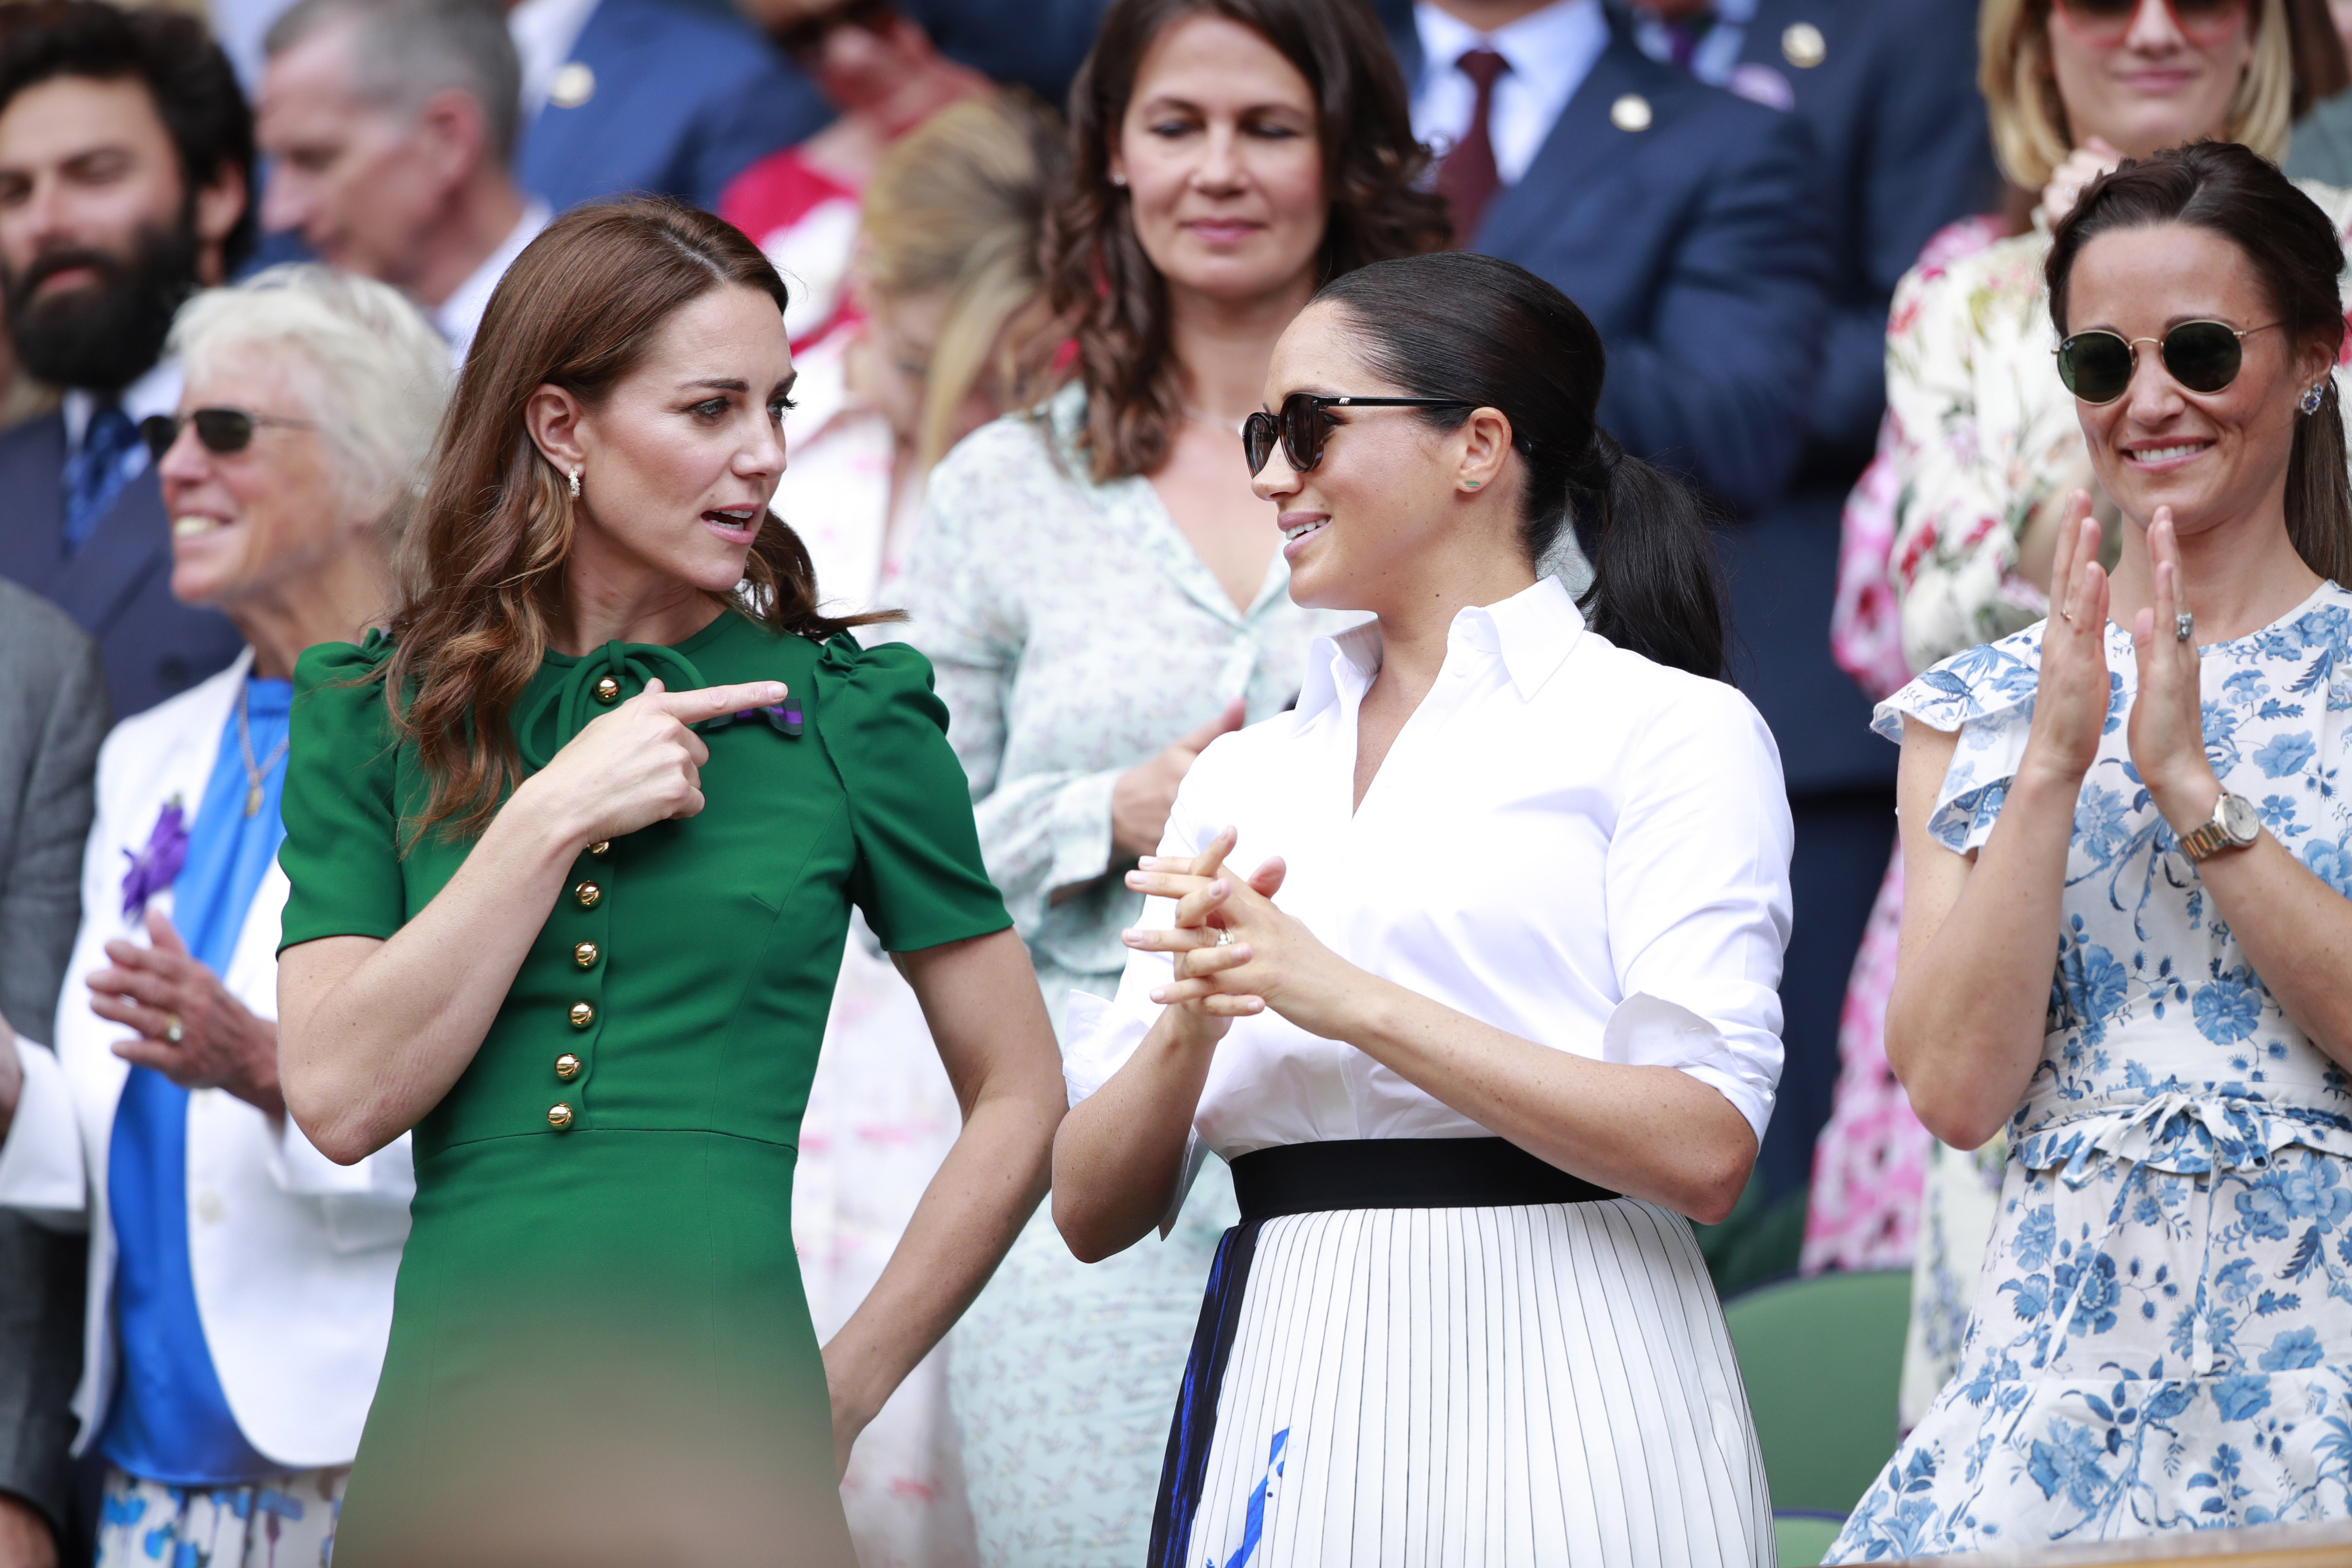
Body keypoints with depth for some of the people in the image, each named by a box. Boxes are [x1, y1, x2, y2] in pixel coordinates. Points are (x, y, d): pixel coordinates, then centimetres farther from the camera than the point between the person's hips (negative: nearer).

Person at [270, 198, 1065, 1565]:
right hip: (454, 1444, 1)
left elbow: (1020, 1098, 9)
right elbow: (343, 1097, -4)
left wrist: (846, 1390, 5)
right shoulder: (374, 717, 7)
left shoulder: (843, 712, 4)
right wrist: (553, 821, -8)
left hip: (722, 1448, -1)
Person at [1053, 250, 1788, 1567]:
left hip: (1550, 1389, -5)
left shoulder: (1671, 730, 0)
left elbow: (1705, 1148, -13)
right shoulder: (1243, 781, 16)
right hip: (1282, 1399, 5)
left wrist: (1351, 1000, -15)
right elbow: (1095, 1206, 10)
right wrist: (1194, 1019, -9)